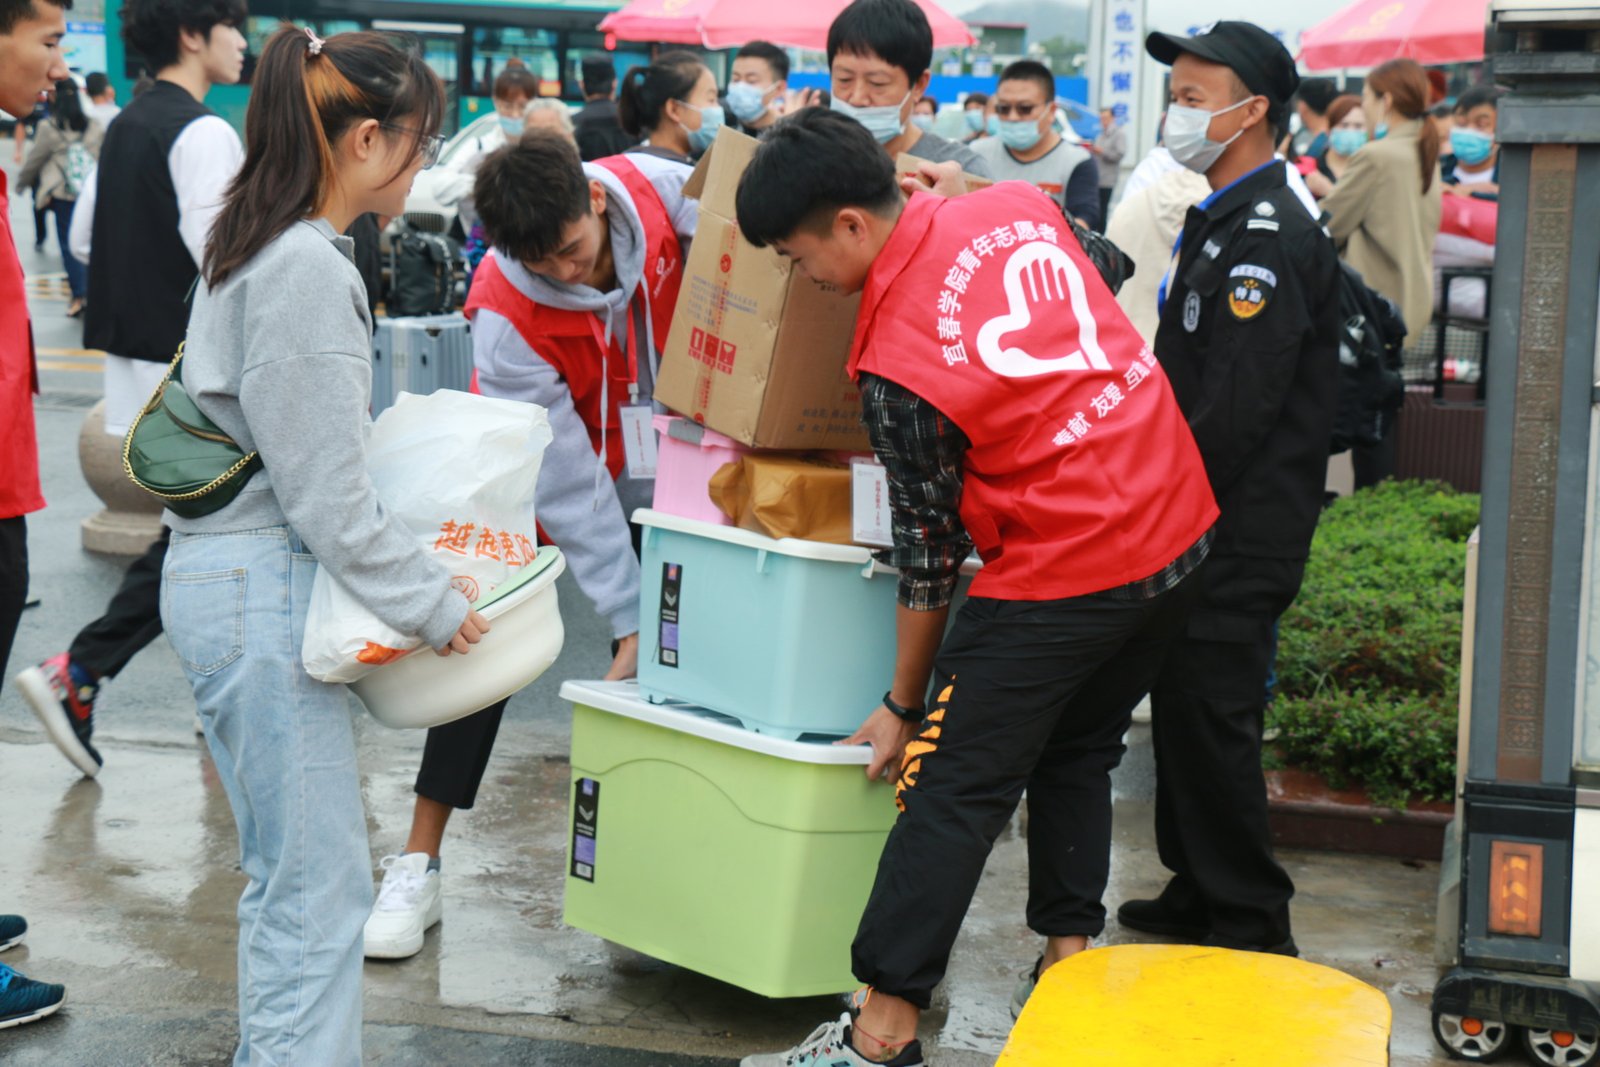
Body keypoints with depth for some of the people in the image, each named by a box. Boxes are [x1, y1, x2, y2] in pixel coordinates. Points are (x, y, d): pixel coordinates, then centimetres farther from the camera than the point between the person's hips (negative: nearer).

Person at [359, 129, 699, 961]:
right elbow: (566, 478, -30)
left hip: (654, 463, 4)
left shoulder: (661, 190, -27)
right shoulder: (505, 313, -33)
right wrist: (628, 615, -29)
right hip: (539, 478, -3)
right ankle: (418, 864, 0)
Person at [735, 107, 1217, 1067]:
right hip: (1180, 529, 8)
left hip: (1061, 575, -8)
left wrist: (903, 705, 3)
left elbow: (929, 550, -8)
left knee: (954, 790, 0)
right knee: (1078, 753, 23)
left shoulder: (897, 361, -16)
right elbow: (1102, 294, 21)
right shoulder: (1020, 206, 1)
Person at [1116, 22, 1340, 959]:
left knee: (1213, 722, -5)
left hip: (1241, 537, -10)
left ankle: (1253, 929, 6)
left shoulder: (1271, 237, -18)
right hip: (1206, 529, 10)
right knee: (1188, 710, 16)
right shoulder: (1224, 224, 16)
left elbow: (1234, 411, -23)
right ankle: (1198, 892, 29)